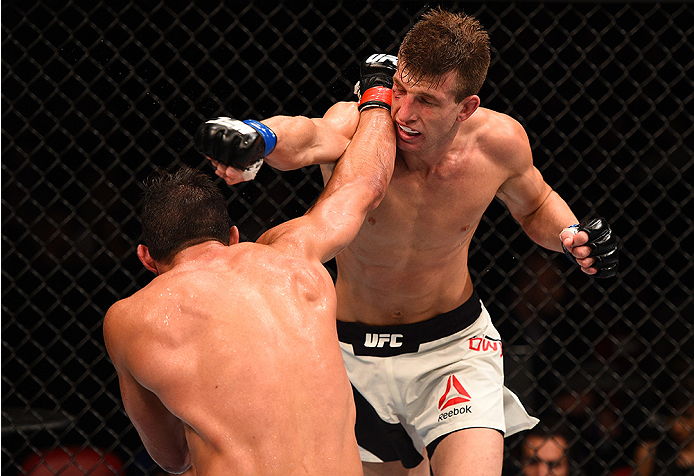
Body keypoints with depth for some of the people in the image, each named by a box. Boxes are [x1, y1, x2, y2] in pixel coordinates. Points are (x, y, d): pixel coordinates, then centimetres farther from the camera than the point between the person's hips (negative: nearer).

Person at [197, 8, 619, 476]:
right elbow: (308, 136, -54)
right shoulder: (356, 126, -27)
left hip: (454, 344, 0)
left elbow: (534, 203, 7)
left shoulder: (500, 142, -17)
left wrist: (570, 235, -14)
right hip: (356, 354, 0)